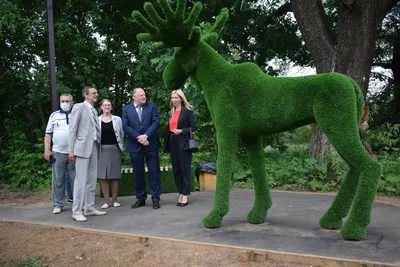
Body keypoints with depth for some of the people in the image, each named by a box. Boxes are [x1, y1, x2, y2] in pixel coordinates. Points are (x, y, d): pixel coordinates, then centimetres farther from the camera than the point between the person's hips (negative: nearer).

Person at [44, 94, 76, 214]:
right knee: (58, 180, 5)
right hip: (58, 152, 1)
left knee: (76, 179, 4)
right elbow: (48, 134, 8)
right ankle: (58, 204, 13)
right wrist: (47, 150, 0)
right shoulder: (54, 115, 10)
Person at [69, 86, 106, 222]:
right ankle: (77, 211, 0)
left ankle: (89, 208, 17)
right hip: (83, 147, -7)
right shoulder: (79, 107, -2)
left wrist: (98, 145, 8)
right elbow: (72, 129, -7)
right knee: (81, 180, -6)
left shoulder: (94, 110, 19)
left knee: (92, 180, 10)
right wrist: (71, 150, -12)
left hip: (94, 148, 8)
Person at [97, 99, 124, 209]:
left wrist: (119, 145, 9)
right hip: (102, 150, 0)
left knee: (115, 176, 4)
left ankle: (115, 200, 14)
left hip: (114, 149, 0)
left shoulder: (117, 119, 5)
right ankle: (106, 201, 10)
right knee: (103, 176, 1)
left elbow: (122, 134, 11)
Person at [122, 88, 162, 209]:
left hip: (151, 144, 0)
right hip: (135, 145, 1)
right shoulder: (126, 109, 6)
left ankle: (155, 198, 8)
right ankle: (140, 198, 18)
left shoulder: (151, 107, 5)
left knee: (154, 171, 1)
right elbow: (125, 126, -3)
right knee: (138, 173, 7)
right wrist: (138, 138, -14)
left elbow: (156, 122, -5)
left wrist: (146, 136, -16)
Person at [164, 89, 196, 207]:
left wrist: (181, 131, -18)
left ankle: (185, 195, 3)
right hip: (173, 144, 6)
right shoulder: (171, 113, 15)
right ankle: (181, 194, 16)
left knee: (185, 169, -3)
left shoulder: (187, 111, -3)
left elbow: (193, 127, -5)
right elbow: (168, 130, 16)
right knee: (176, 170, 7)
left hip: (183, 144, -6)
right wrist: (167, 148, 12)